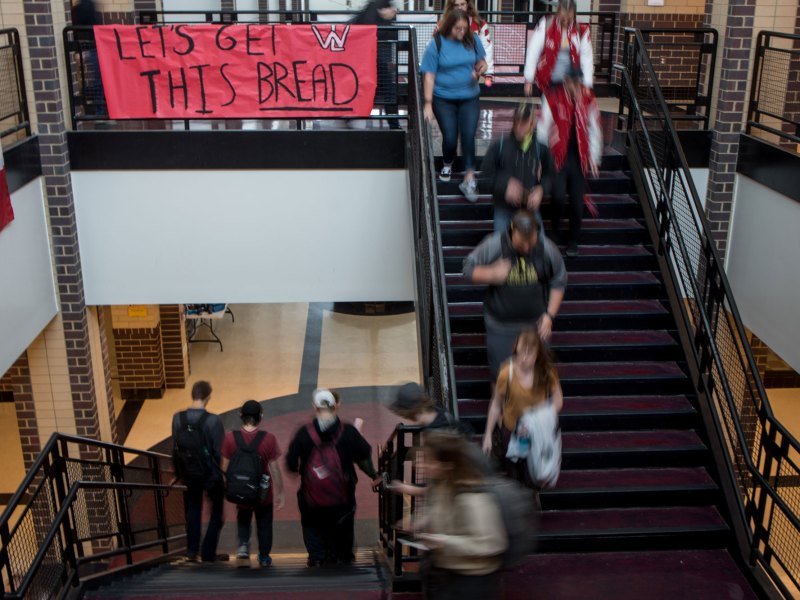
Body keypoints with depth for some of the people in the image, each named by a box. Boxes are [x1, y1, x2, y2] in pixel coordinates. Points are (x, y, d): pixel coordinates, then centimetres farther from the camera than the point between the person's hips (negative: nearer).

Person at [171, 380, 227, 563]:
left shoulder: (178, 418, -9)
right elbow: (220, 451, -17)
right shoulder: (213, 421, -21)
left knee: (193, 510, 22)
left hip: (188, 474, 4)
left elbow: (175, 448, -2)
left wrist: (179, 473, 11)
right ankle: (208, 553, 16)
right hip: (211, 474, -4)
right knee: (217, 512, 15)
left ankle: (192, 550, 24)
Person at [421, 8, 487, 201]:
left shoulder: (472, 40, -1)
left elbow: (482, 62, 12)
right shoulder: (436, 44, -9)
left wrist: (480, 69, -13)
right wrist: (428, 104, -15)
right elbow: (429, 75, -9)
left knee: (468, 137, -10)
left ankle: (469, 180, -5)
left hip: (469, 98, 2)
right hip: (444, 100, -1)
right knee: (450, 137, -1)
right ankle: (447, 164, 33)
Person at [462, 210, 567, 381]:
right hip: (501, 326, -2)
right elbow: (468, 268, -7)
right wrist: (492, 274, -26)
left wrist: (550, 315, -4)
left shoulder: (547, 249, -10)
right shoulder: (494, 245, -16)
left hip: (536, 324, 2)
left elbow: (558, 283, 2)